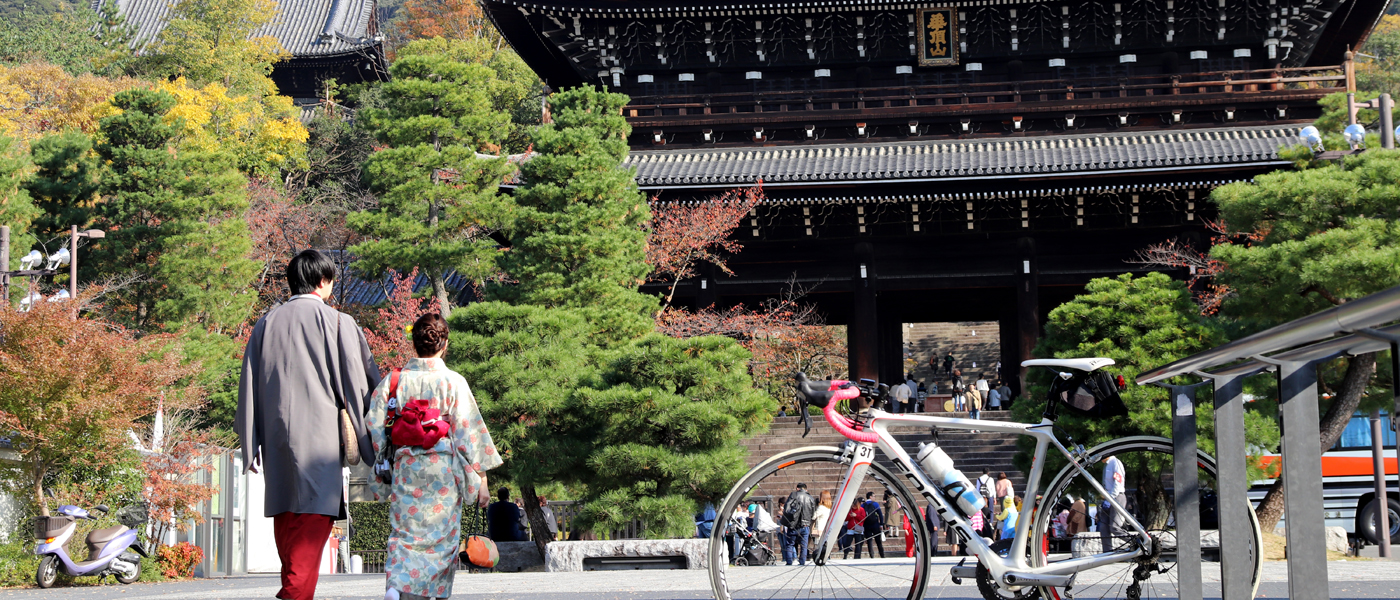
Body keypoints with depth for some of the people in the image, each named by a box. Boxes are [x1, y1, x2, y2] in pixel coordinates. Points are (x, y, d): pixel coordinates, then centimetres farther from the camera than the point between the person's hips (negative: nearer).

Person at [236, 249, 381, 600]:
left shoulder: (266, 323, 10)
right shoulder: (336, 322, -3)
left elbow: (249, 385, 11)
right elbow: (357, 383, -2)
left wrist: (250, 445, 15)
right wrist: (368, 441, 5)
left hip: (276, 434, 5)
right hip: (319, 431, -5)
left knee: (284, 511, 12)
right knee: (315, 513, -7)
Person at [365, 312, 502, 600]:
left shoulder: (393, 381, 3)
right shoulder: (453, 382, -4)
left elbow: (375, 431, 3)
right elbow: (470, 432, -4)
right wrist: (481, 479, 1)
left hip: (405, 469, 2)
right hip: (443, 473, -2)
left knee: (405, 533, 5)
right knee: (440, 535, 6)